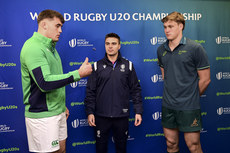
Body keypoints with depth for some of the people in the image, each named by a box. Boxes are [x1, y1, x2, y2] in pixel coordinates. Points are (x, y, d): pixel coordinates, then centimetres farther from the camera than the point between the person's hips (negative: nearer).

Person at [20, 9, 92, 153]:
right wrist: (78, 74, -25)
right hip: (42, 115, -9)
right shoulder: (33, 47, -17)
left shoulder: (50, 47, 15)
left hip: (57, 112, 9)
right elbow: (45, 83, -27)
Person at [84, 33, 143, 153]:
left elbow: (135, 90, 4)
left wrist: (138, 111, -1)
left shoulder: (128, 65, 4)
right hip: (101, 116, 0)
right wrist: (90, 112, -4)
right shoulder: (97, 66, 3)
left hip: (122, 115, 0)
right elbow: (90, 91, 2)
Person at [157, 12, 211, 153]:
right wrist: (171, 94, 12)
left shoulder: (195, 48, -10)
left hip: (188, 107, -4)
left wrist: (191, 97, 4)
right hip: (168, 106, 5)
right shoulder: (161, 50, 6)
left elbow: (205, 79, -6)